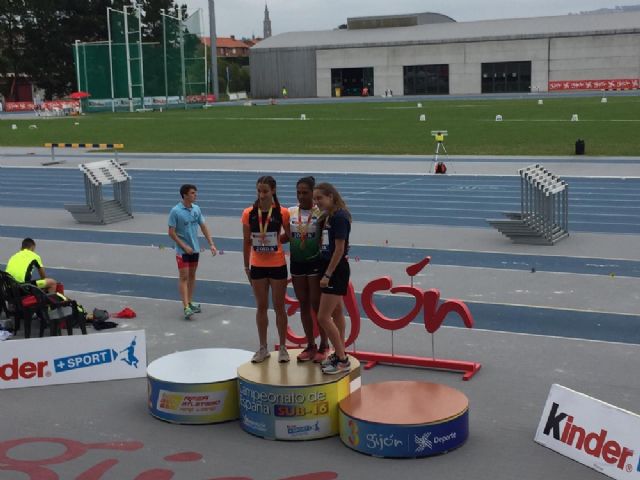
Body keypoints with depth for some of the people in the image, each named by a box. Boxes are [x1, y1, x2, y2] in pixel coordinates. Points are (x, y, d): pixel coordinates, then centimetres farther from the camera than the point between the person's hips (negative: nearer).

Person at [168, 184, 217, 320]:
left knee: (192, 276, 13)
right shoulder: (175, 211, -14)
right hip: (182, 251, -6)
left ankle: (190, 303, 24)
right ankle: (186, 308, -12)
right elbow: (171, 232, -12)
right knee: (183, 277, -7)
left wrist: (211, 244, 1)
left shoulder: (196, 209, 3)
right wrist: (185, 247, -16)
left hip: (195, 249, 6)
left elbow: (204, 227, 8)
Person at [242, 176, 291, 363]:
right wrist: (246, 267, 5)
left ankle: (282, 348, 18)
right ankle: (263, 348, 21)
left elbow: (290, 237, 1)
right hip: (258, 266, 2)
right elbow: (246, 242, 4)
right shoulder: (249, 214, -3)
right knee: (261, 307, 11)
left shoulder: (282, 213, -8)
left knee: (279, 307, 7)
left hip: (278, 265, -2)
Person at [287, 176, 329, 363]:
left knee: (317, 304, 1)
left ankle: (324, 345, 15)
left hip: (315, 263, -4)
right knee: (303, 305, 11)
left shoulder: (321, 213, -9)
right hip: (297, 263, 4)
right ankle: (310, 345, 22)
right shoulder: (290, 212, 3)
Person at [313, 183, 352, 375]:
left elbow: (339, 249, -20)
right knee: (336, 313, 17)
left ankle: (343, 361, -1)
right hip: (328, 267, 10)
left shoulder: (339, 217, -17)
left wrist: (327, 275, -18)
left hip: (337, 270, -10)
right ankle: (339, 354, 28)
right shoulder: (327, 217, 10)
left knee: (323, 317, -9)